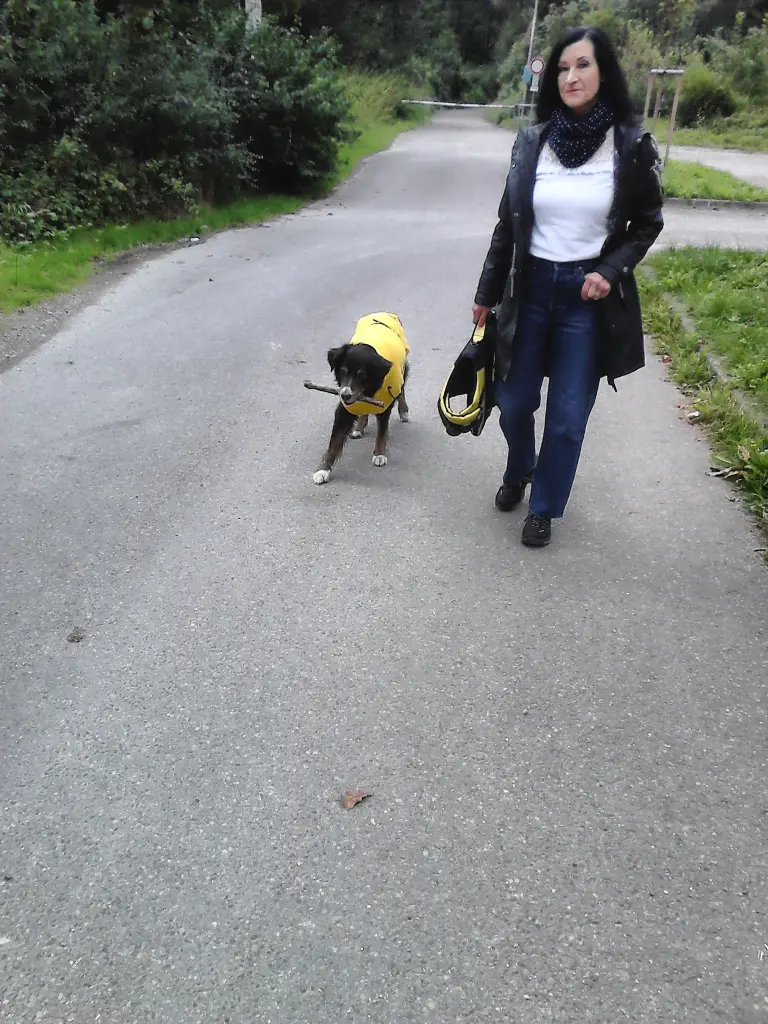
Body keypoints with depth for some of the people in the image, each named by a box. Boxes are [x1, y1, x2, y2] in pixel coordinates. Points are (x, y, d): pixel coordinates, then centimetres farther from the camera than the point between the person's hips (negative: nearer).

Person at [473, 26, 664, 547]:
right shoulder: (532, 141, 0)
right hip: (530, 289, 2)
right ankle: (518, 471, 42)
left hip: (589, 298, -2)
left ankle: (544, 507, 25)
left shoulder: (630, 145, -5)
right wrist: (487, 293, 10)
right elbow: (508, 224, 7)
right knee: (514, 402, 10)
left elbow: (648, 222, 4)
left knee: (568, 416, 3)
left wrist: (611, 271, -13)